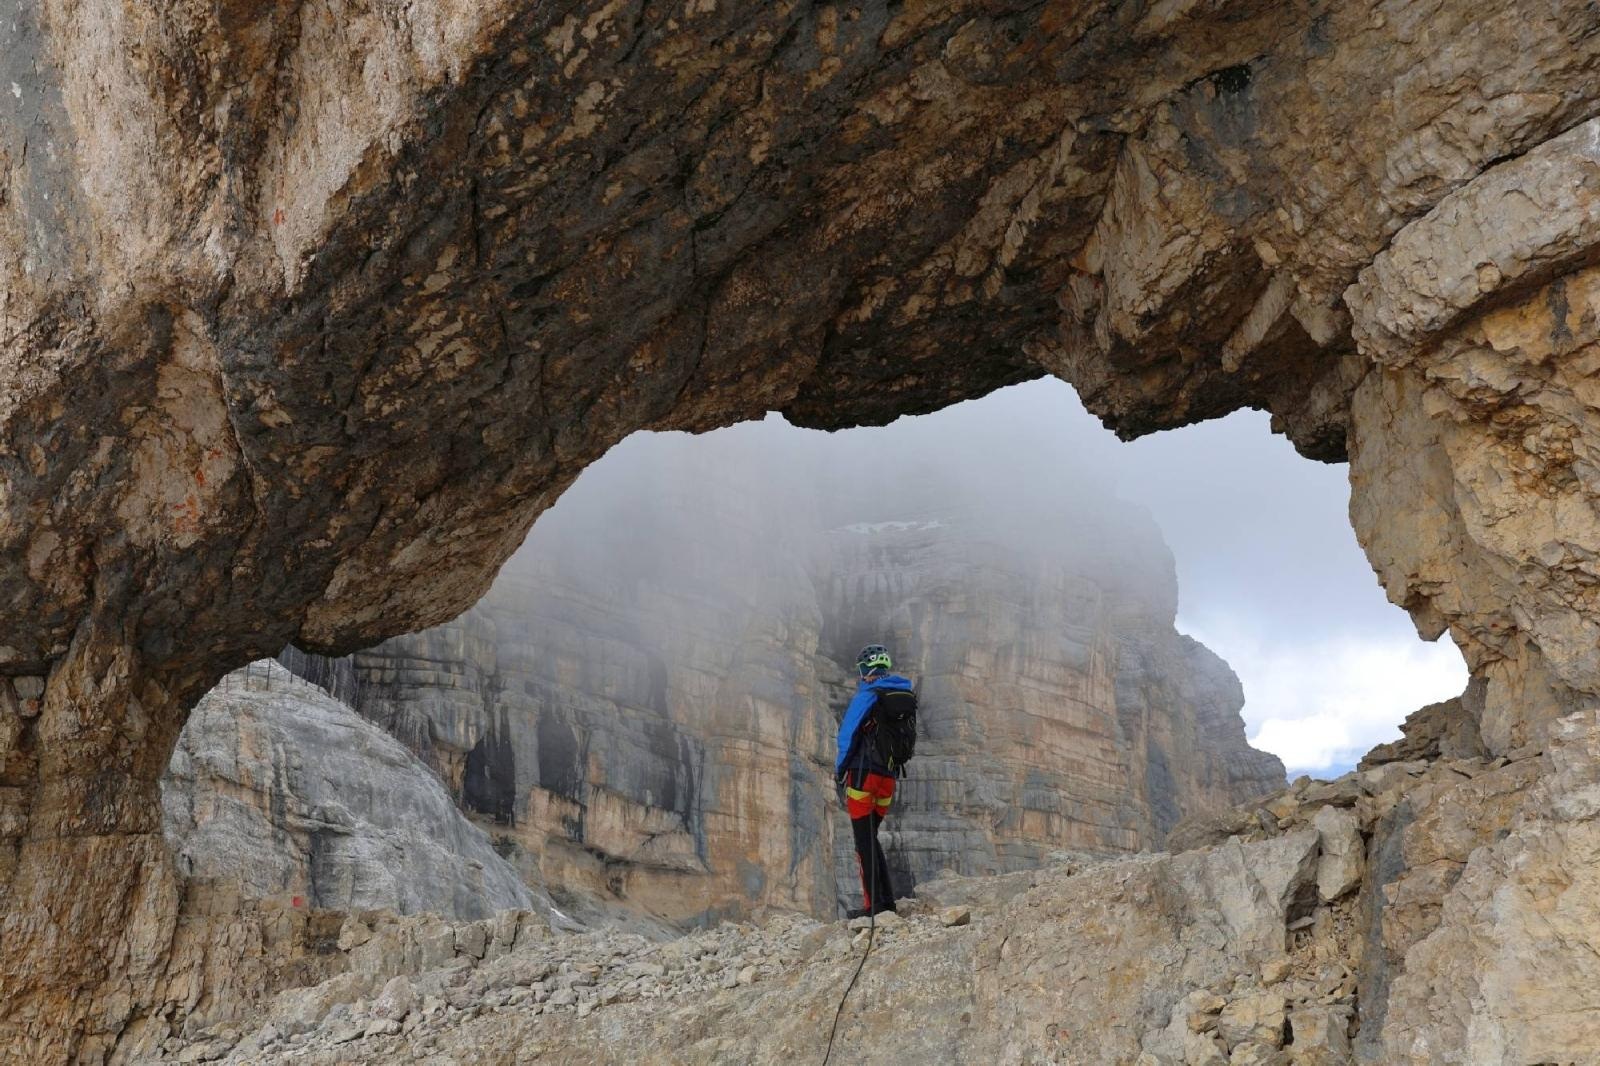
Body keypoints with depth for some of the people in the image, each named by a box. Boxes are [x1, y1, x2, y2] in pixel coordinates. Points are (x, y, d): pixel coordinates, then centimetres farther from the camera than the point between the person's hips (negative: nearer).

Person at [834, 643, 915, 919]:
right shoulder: (905, 696, 11)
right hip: (889, 776, 7)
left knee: (864, 840, -2)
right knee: (871, 837, 17)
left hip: (864, 772, -7)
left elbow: (848, 734, -9)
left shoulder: (867, 695, -10)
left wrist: (839, 769, 3)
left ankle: (874, 904, -5)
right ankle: (887, 899, 13)